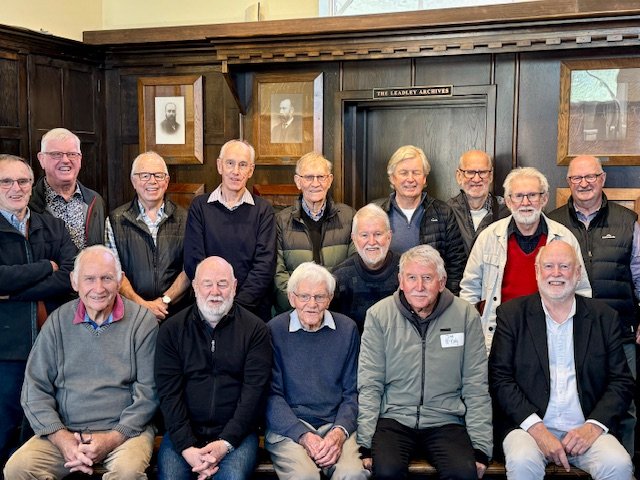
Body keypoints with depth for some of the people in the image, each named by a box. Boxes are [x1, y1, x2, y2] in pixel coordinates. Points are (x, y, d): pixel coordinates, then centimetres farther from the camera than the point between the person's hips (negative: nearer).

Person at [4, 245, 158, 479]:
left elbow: (148, 392, -4)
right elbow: (35, 389, 5)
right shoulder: (58, 321, 6)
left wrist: (111, 440, -13)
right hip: (64, 432, 3)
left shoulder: (143, 321, -1)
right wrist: (62, 439, -8)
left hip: (123, 431, -2)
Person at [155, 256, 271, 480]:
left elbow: (254, 390, -5)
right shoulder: (171, 329, 5)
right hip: (183, 433, 1)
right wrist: (187, 447, -13)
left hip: (236, 431, -1)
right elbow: (169, 392, -1)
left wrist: (226, 443, -15)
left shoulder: (255, 329, 2)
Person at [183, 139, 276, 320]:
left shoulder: (263, 209, 4)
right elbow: (193, 262, -2)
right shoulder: (200, 206, 4)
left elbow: (265, 264, -4)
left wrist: (239, 303, -16)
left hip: (253, 307, 0)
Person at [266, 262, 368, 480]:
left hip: (336, 424, 2)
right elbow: (272, 395, -1)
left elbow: (353, 392, 8)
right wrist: (303, 436, -13)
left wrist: (339, 432, -10)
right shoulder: (274, 331, 2)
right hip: (287, 427, -1)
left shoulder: (347, 329, 8)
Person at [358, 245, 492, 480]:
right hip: (394, 418, 0)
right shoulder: (379, 315, 0)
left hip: (446, 421, 1)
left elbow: (476, 389, 2)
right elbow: (369, 386, -1)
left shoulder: (466, 316, 1)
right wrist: (365, 445, -9)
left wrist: (480, 448, -4)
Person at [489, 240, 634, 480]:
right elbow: (500, 378, -2)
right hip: (528, 424, -2)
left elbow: (622, 381, 8)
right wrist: (536, 428, -13)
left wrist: (594, 426, -8)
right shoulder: (512, 314, 4)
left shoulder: (605, 317, 10)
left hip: (586, 430, 2)